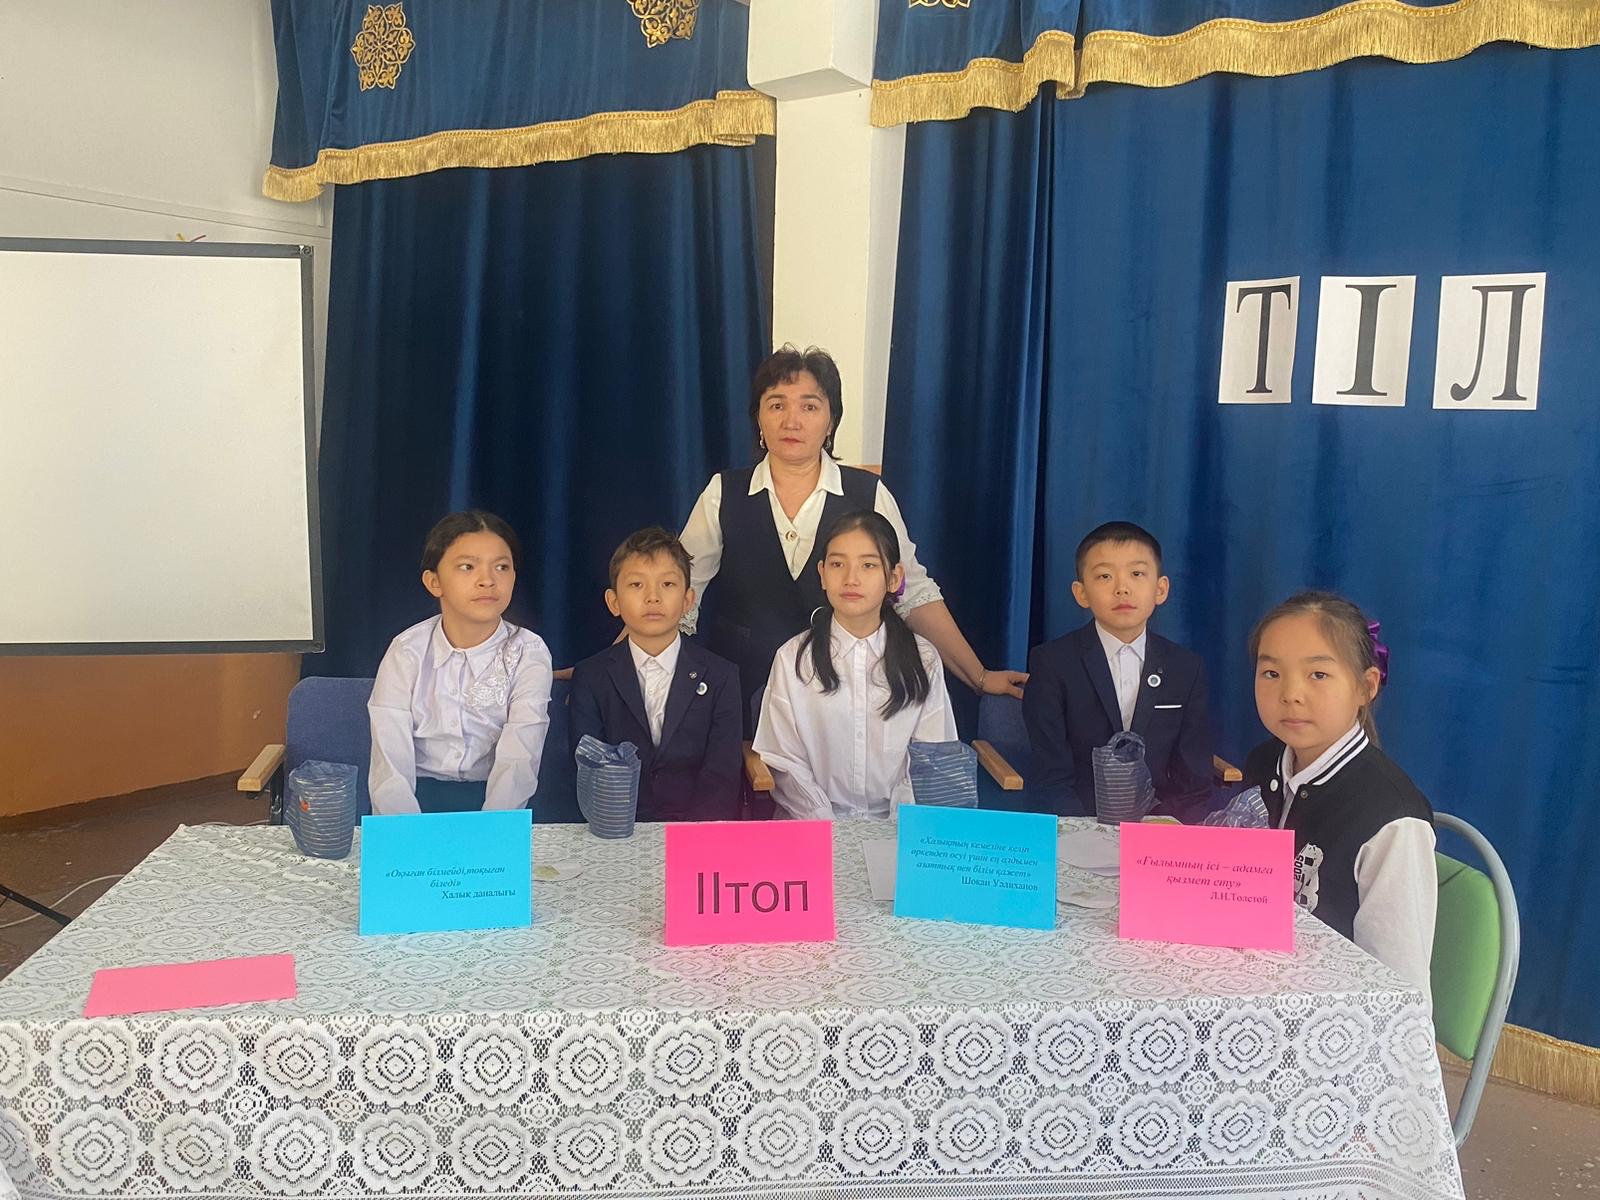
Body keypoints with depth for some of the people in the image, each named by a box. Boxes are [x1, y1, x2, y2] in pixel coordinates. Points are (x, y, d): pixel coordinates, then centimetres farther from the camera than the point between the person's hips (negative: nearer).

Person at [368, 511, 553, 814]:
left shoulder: (527, 653, -4)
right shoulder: (407, 652, -2)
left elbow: (518, 762, -14)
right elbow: (390, 765, -10)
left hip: (496, 798, -1)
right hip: (418, 793, 1)